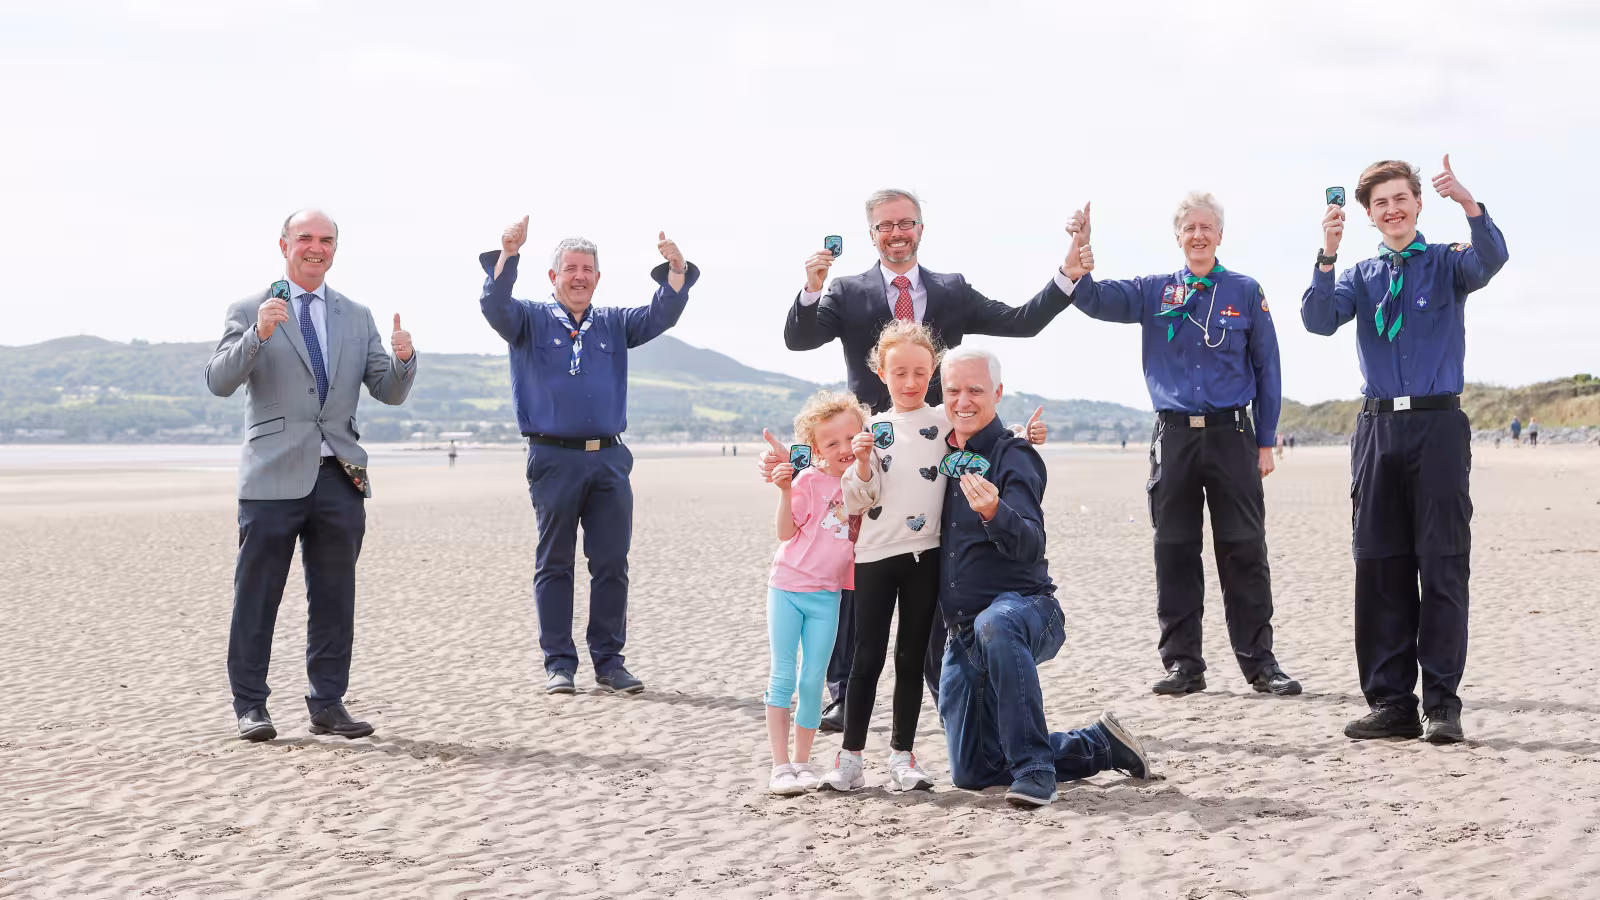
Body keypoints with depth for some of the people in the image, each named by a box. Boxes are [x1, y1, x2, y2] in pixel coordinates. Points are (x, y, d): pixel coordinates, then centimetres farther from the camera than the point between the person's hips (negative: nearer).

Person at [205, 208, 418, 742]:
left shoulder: (357, 318, 14)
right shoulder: (249, 312, 3)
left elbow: (390, 393, 9)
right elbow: (219, 382, -9)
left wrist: (403, 359, -12)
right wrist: (258, 334, -24)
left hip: (339, 477, 4)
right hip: (274, 477, -3)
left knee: (334, 600, 7)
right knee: (257, 599, 1)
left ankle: (327, 705, 14)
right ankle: (250, 706, 9)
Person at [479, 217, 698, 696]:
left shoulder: (614, 323, 16)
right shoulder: (530, 319, 6)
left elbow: (662, 315, 4)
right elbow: (494, 305, -13)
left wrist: (677, 271, -14)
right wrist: (507, 255, -29)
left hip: (609, 458, 3)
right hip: (554, 459, -3)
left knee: (612, 563, 3)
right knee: (554, 564, 2)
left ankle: (609, 660, 11)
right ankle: (559, 662, 8)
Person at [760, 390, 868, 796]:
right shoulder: (809, 480, -9)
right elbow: (786, 532, -12)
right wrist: (784, 490, -26)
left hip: (827, 595, 4)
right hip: (787, 587, -3)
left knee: (813, 681, 4)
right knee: (782, 677, -1)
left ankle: (802, 762, 13)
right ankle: (780, 765, 3)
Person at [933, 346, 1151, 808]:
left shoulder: (1013, 457, -10)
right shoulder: (941, 456, 8)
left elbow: (1031, 548, -23)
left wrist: (993, 513, -45)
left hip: (1024, 606, -7)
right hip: (963, 636, 7)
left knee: (995, 625, -44)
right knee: (972, 773, 8)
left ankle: (1034, 769, -36)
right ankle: (1101, 746, 26)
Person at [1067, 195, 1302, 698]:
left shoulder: (1246, 293, 6)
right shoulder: (1154, 292, 9)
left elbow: (1266, 369, 7)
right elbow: (1095, 300, -3)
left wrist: (1265, 443, 3)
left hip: (1231, 434, -1)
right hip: (1173, 437, 1)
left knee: (1244, 552, 0)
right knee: (1175, 554, 4)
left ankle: (1259, 661, 7)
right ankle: (1182, 663, 11)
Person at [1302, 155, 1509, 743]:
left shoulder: (1447, 264, 7)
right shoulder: (1360, 276, 15)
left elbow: (1490, 260, -17)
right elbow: (1318, 319, -3)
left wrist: (1468, 204, -33)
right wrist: (1328, 254, -17)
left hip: (1438, 425, -3)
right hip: (1378, 427, 3)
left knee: (1442, 563, -4)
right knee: (1379, 567, 3)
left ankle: (1443, 704, 0)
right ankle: (1390, 702, 9)